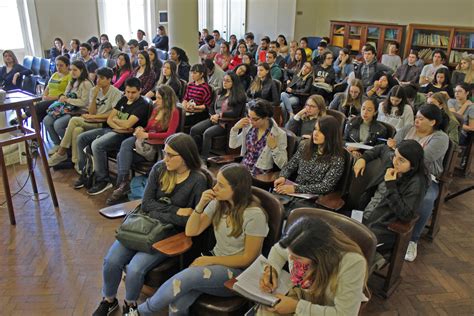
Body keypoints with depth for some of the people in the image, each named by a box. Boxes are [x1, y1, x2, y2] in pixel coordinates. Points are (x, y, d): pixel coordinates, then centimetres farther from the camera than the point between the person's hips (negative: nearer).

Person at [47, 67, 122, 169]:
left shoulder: (116, 93, -7)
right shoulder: (94, 90, 10)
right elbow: (91, 112, 3)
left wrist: (93, 116, -17)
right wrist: (94, 96, -10)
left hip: (105, 123, -5)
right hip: (93, 122, 5)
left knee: (74, 120, -20)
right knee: (77, 130, -26)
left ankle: (61, 153, -5)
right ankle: (77, 162, -14)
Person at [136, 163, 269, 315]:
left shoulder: (254, 215, -19)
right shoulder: (218, 202, -1)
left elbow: (248, 258, -13)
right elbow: (191, 231, 2)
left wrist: (210, 260, -16)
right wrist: (201, 205, -14)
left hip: (238, 272, -5)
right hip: (215, 261, 5)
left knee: (188, 276, -30)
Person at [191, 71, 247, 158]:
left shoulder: (239, 96, -3)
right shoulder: (221, 94, 20)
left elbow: (235, 113, -13)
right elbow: (212, 107, 19)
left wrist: (219, 115, -12)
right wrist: (213, 116, -3)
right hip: (215, 120, 7)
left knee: (207, 133, -32)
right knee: (194, 130, -13)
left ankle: (203, 158, -25)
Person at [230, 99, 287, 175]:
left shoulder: (279, 134, -13)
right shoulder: (249, 126, 0)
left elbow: (283, 165, -13)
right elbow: (232, 145, 11)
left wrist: (274, 148, -27)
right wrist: (235, 128, -5)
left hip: (260, 174, -5)